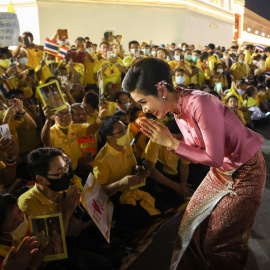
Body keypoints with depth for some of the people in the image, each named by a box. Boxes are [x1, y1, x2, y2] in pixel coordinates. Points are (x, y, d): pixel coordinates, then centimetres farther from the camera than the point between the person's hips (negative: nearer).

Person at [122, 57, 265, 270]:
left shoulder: (200, 103, -29)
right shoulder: (178, 110, -2)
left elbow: (214, 158, -26)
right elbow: (196, 154, 1)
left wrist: (170, 142, -23)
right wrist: (167, 140, -13)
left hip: (246, 173, -8)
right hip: (221, 171, 8)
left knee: (218, 244, 2)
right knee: (192, 229, 14)